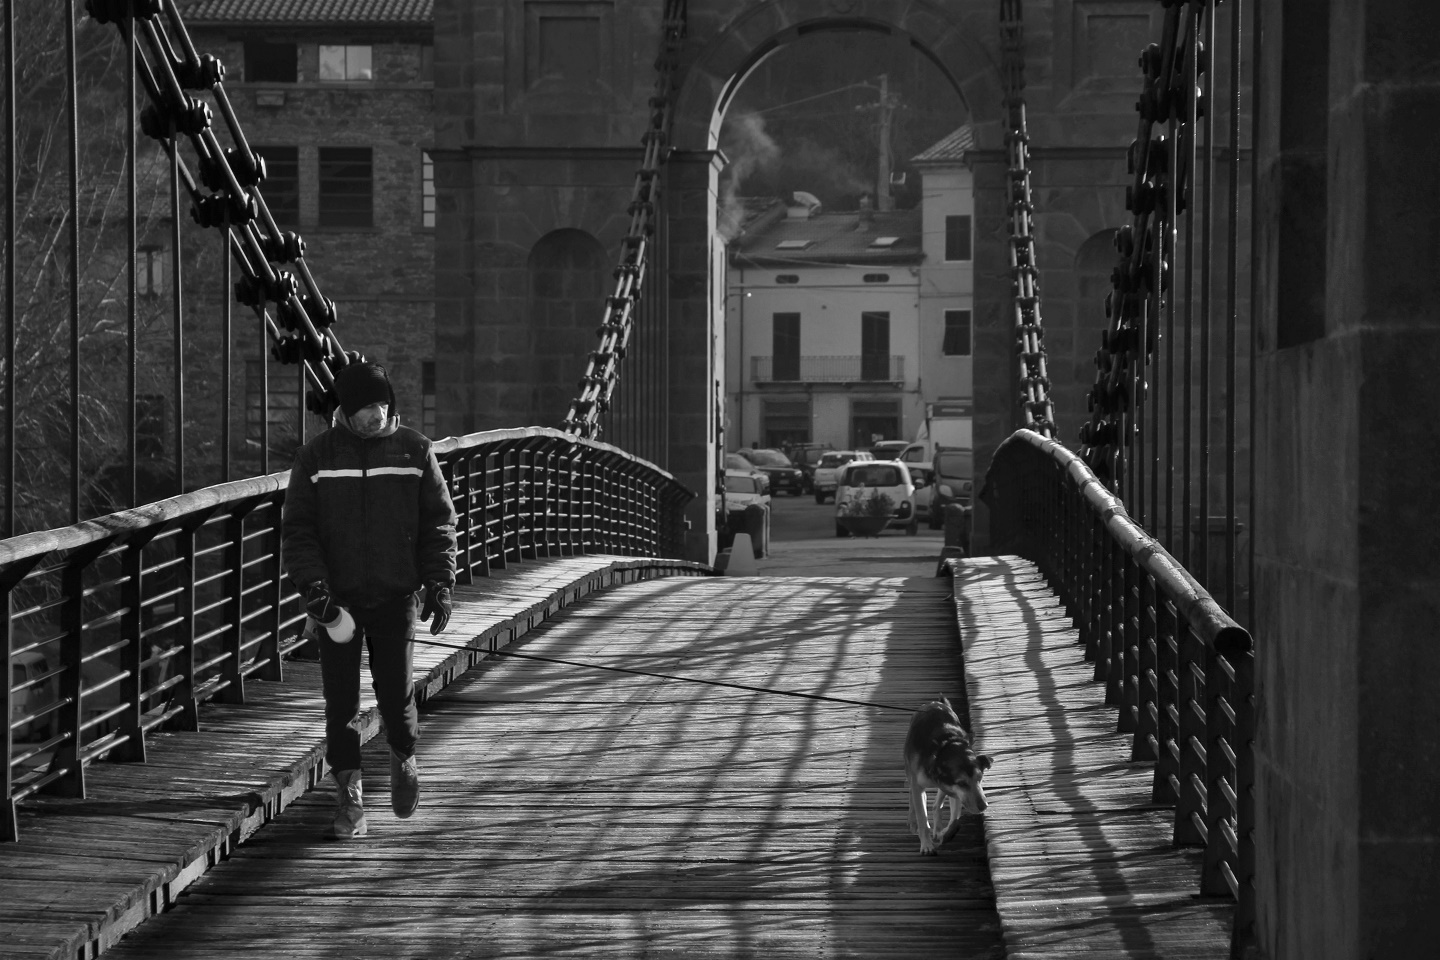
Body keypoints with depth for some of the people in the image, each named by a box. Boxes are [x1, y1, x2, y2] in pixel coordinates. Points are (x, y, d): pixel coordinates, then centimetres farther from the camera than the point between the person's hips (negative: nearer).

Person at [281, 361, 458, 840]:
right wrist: (313, 586, -12)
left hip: (396, 596, 0)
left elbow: (439, 521, 5)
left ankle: (404, 757, 30)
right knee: (341, 700, -1)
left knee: (396, 692, -1)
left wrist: (439, 583, -4)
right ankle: (348, 797, 8)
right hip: (337, 597, 0)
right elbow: (297, 529, 0)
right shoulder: (316, 457, 1)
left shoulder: (414, 450, 2)